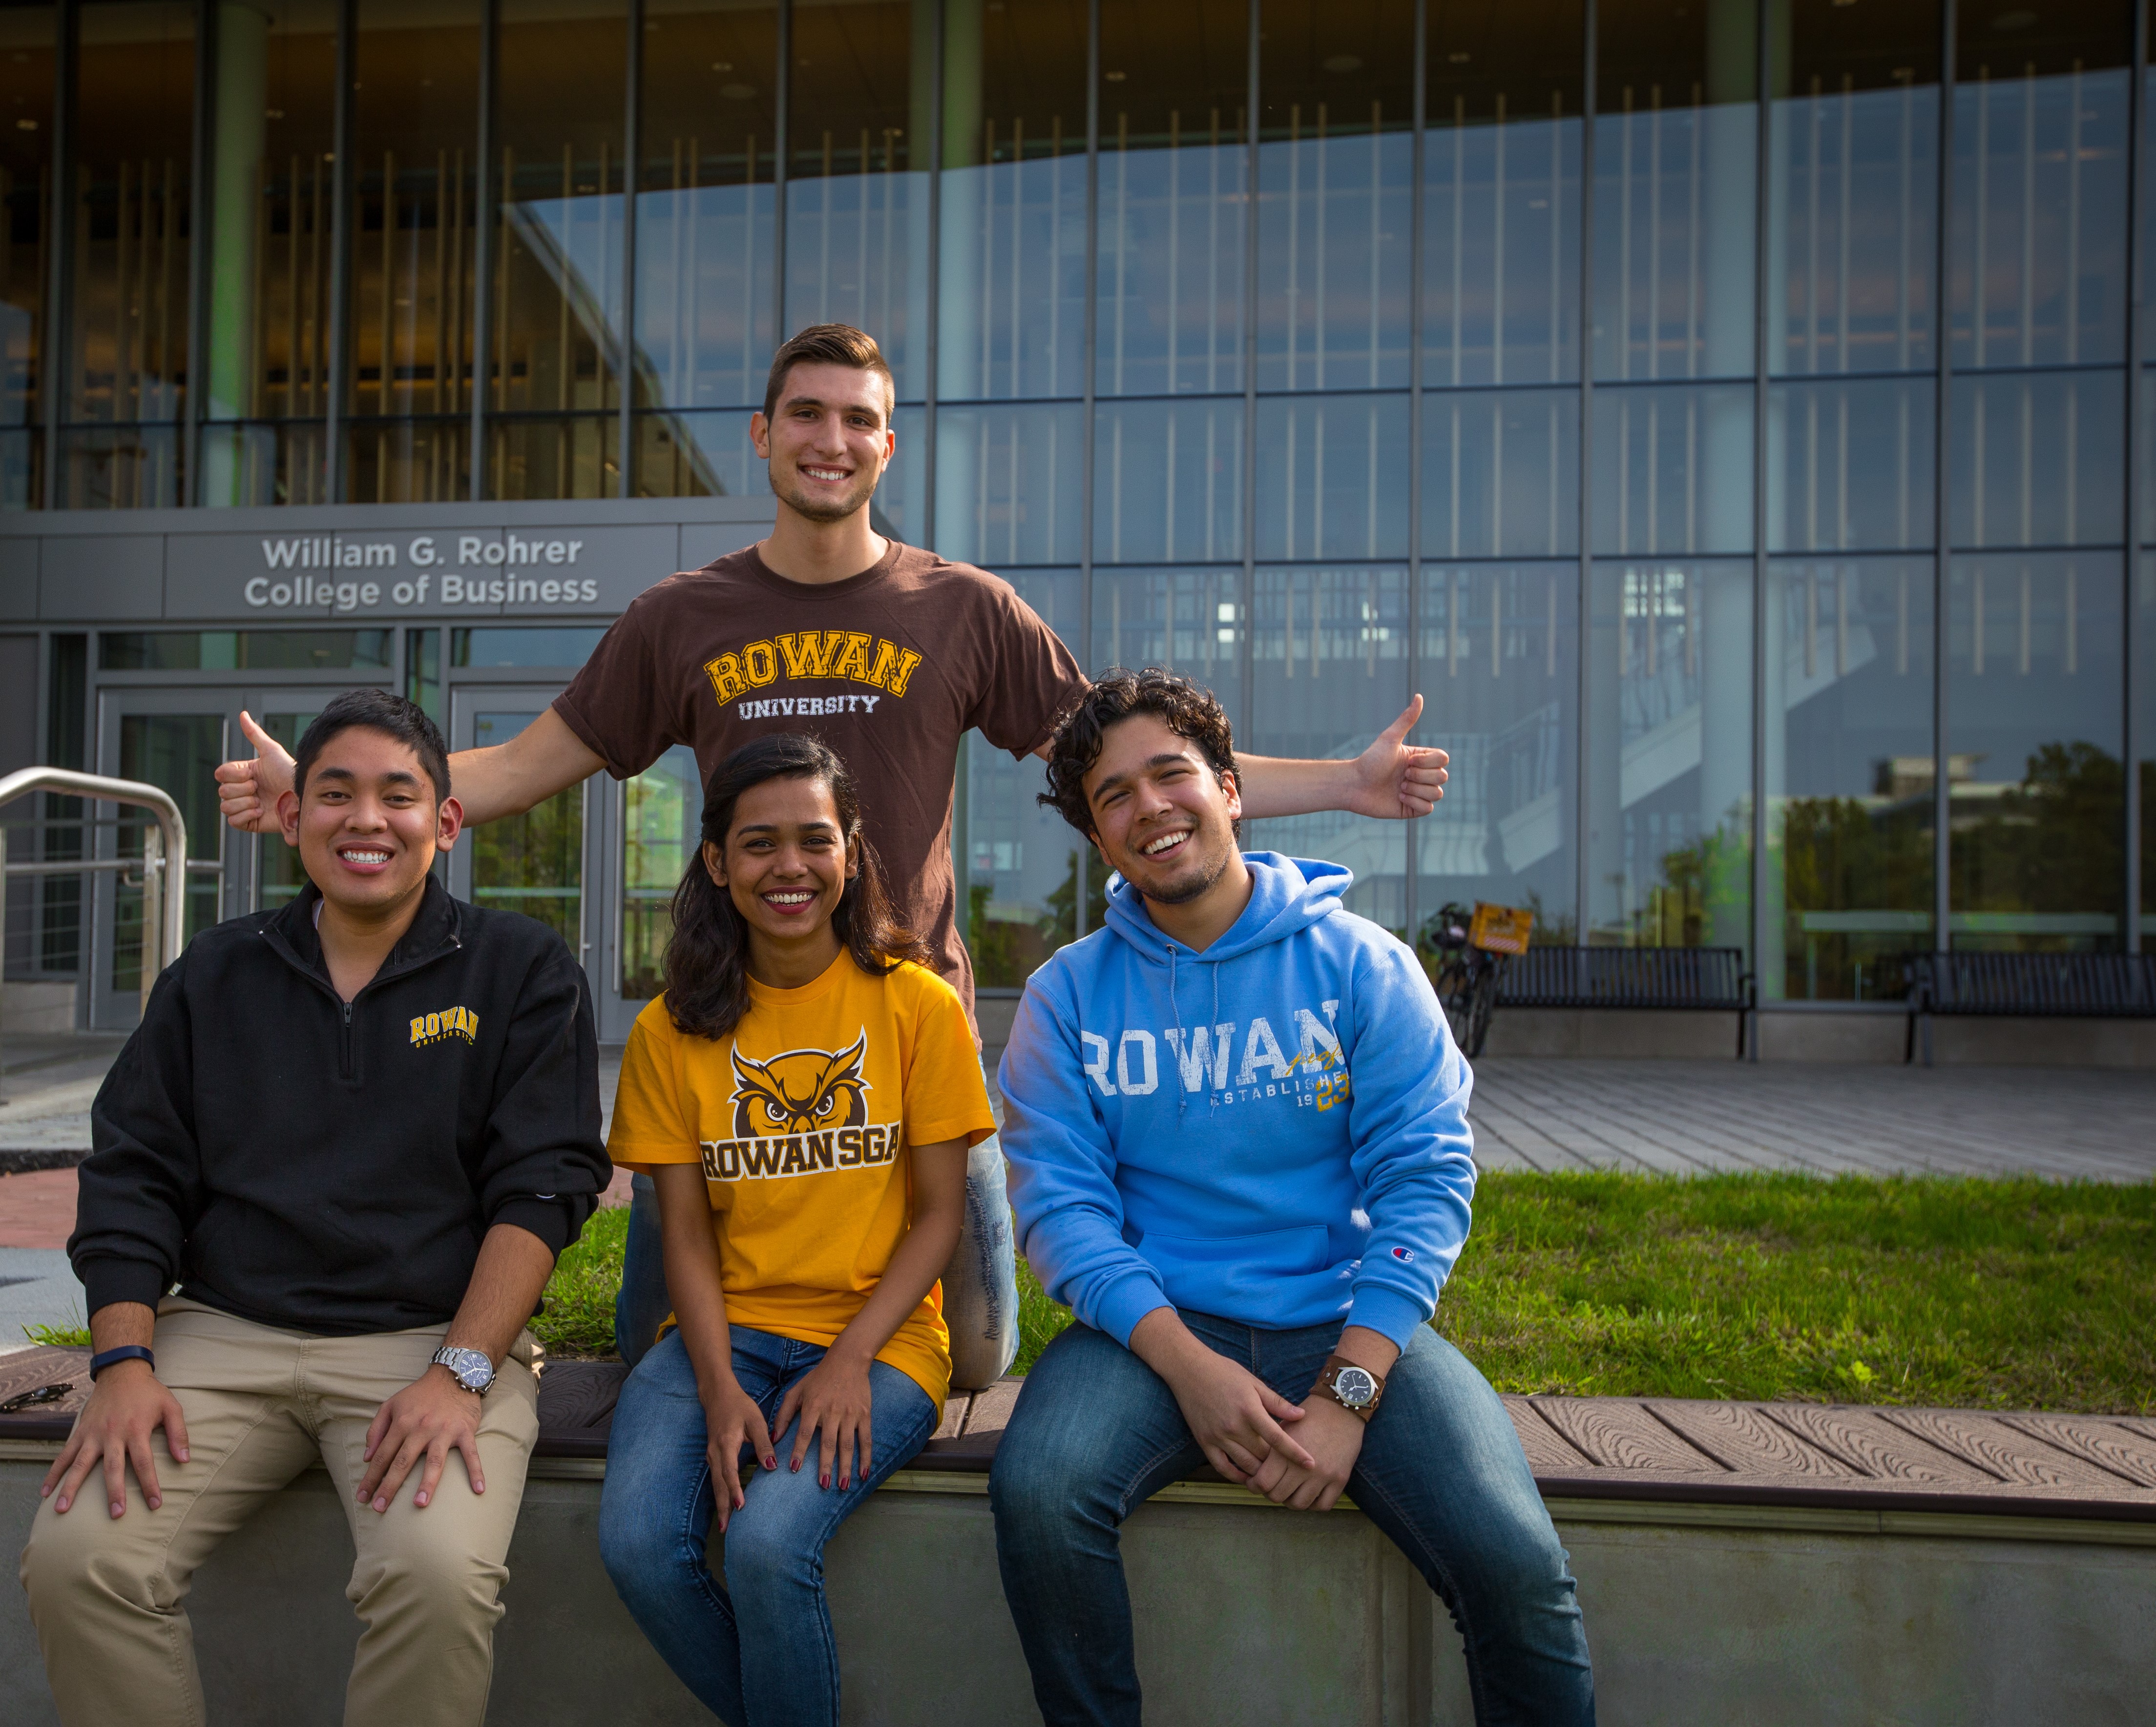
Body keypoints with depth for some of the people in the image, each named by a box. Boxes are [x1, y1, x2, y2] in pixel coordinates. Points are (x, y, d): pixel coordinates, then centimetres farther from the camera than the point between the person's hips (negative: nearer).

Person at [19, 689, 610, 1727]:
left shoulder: (521, 971, 5)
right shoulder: (215, 976, 16)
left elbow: (541, 1185, -3)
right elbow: (133, 1176, 12)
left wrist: (462, 1372, -15)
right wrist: (125, 1360, -3)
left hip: (434, 1333, -3)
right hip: (224, 1334, 3)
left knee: (440, 1573, -29)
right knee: (76, 1555, -21)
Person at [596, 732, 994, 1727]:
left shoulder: (917, 1004, -2)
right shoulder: (673, 1029, 4)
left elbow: (939, 1214, -1)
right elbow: (685, 1229, 3)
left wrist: (850, 1361, -14)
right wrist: (719, 1386, -13)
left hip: (880, 1336, -2)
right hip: (728, 1330, 3)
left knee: (768, 1541, -27)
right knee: (637, 1540, -21)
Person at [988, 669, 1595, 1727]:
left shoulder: (1362, 966, 2)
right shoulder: (1068, 995, 6)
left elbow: (1425, 1181, -4)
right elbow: (1060, 1201, -2)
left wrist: (1349, 1392, -16)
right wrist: (1187, 1364, -18)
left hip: (1349, 1322, 0)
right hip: (1157, 1326, 1)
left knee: (1516, 1567, -23)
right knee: (1036, 1492, -28)